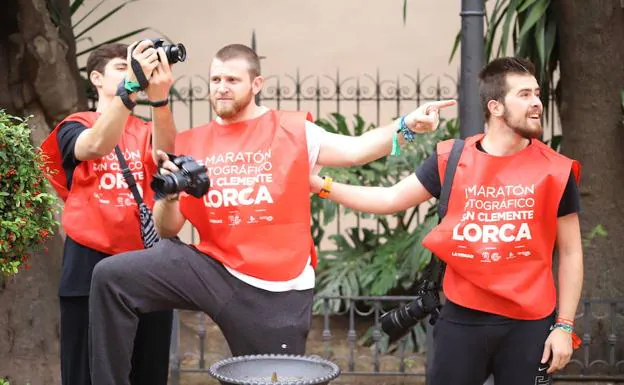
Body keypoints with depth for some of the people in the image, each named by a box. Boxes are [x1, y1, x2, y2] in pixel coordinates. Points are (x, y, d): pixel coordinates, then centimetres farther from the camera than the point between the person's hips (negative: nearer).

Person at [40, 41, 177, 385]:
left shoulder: (147, 131, 13)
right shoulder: (75, 127, 5)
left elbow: (165, 156, -11)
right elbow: (95, 146, -19)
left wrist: (160, 97, -30)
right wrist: (132, 85, -32)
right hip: (90, 266, -3)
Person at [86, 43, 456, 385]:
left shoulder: (294, 130, 1)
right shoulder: (190, 144, 7)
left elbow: (356, 150, -11)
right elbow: (167, 230, 8)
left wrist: (405, 125, -26)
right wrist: (169, 196, -14)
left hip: (278, 289, -2)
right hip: (212, 270, 2)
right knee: (113, 276, -17)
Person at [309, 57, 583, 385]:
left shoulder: (555, 171, -2)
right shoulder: (452, 160, 1)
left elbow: (570, 253, 3)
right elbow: (391, 199, 8)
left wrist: (564, 326, -2)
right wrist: (322, 186, 0)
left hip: (528, 324, -1)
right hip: (462, 318, 1)